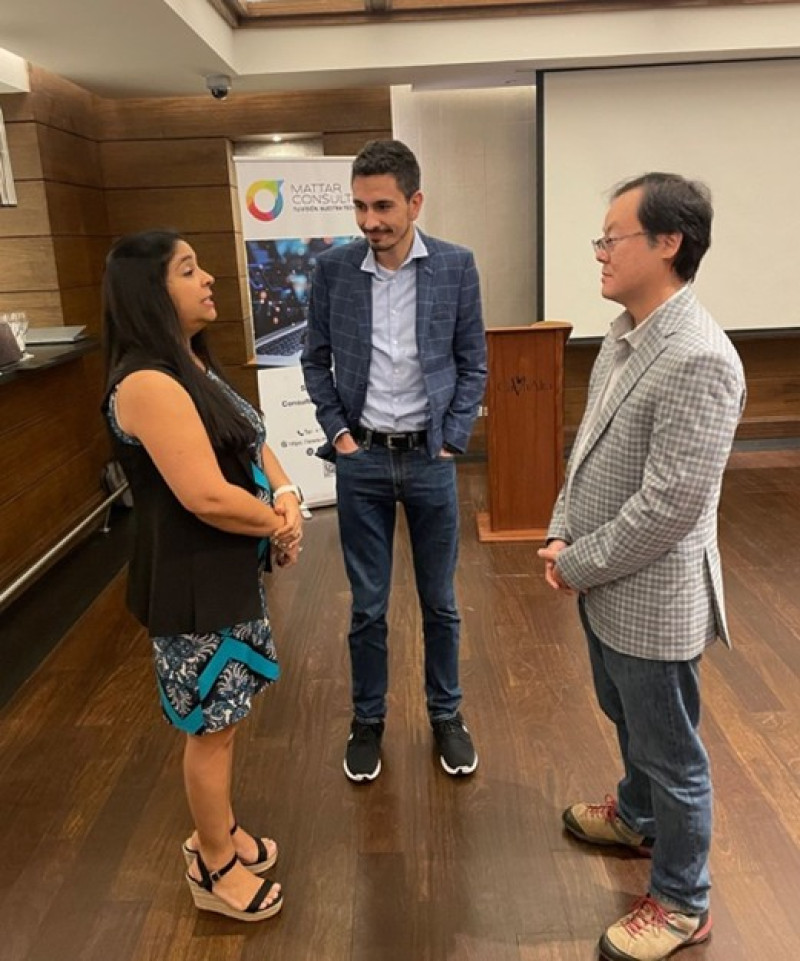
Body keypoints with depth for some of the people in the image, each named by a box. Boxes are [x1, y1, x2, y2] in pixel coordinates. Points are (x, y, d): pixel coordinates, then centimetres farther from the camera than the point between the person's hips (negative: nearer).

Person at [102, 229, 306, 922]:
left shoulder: (193, 365, 8)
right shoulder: (149, 383, -24)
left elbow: (254, 443, 10)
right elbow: (207, 497, -29)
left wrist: (288, 496, -9)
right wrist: (278, 523, -12)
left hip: (231, 571, 9)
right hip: (194, 583, -9)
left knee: (226, 717, 23)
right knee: (212, 726, 9)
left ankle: (218, 830, 44)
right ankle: (214, 868, 31)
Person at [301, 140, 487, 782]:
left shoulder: (456, 266, -4)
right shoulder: (333, 269, -3)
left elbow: (473, 362, 2)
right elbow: (316, 361, 7)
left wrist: (453, 438, -4)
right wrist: (337, 431, -2)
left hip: (430, 458, 0)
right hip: (362, 458, 0)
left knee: (440, 602, 13)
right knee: (367, 606, 10)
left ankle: (446, 715, 33)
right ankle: (368, 720, 31)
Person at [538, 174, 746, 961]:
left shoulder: (698, 361, -26)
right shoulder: (624, 335, 3)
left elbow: (669, 505, -27)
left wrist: (576, 565, -16)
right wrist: (561, 536, 0)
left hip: (652, 597, -9)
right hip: (605, 584, 9)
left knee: (670, 750, 12)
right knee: (627, 719, 29)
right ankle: (637, 817, 56)